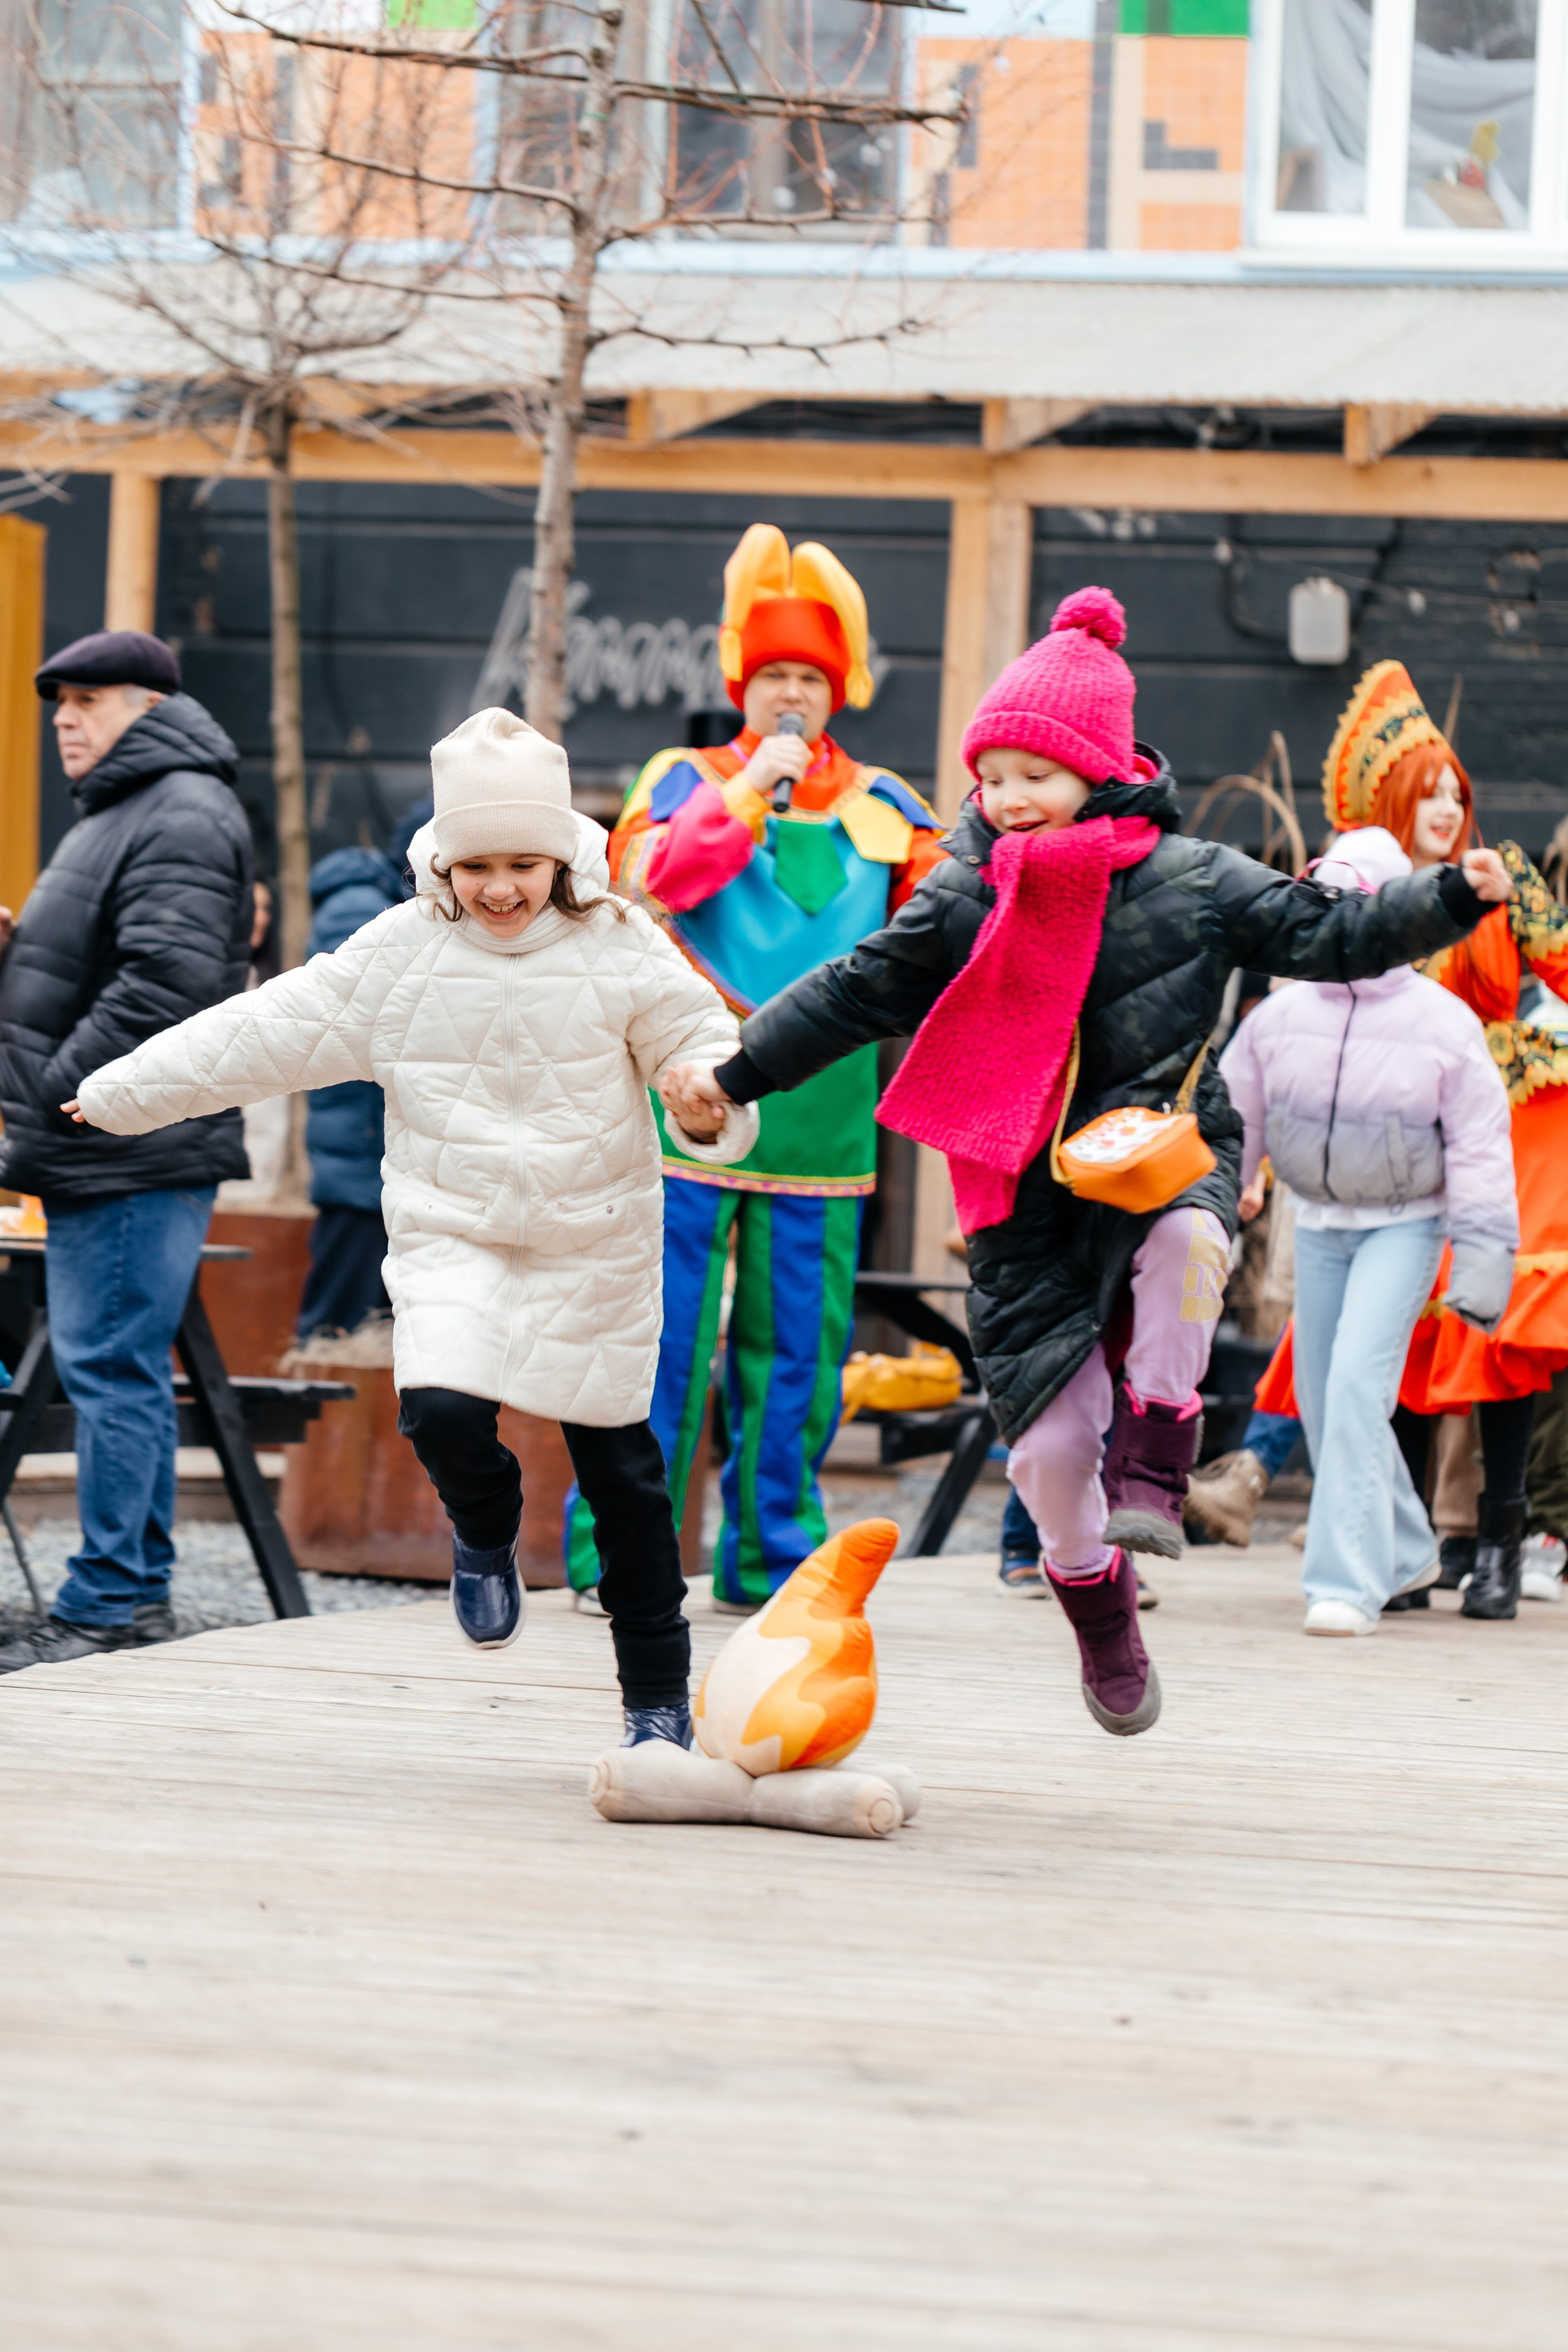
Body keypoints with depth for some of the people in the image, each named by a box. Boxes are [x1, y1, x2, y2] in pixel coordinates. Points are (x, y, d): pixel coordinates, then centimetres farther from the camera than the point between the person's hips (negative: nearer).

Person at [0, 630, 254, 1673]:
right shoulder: (121, 814, 22)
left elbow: (166, 979, -22)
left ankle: (110, 1603, -9)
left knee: (112, 1368, -10)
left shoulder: (183, 817, -12)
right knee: (123, 1371, 12)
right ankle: (140, 1592, 17)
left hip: (138, 1154, -11)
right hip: (99, 1154, 11)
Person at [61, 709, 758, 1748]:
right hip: (452, 1236, 1)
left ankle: (659, 1693, 18)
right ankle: (485, 1530, 13)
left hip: (594, 1245, -1)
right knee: (443, 1409, -24)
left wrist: (719, 1105, -31)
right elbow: (268, 1030, 3)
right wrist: (123, 1091, 5)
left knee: (620, 1467, 4)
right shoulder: (398, 953, -1)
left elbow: (696, 1034, -6)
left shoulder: (619, 947, -5)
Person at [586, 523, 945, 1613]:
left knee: (797, 1346, 5)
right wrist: (750, 789, -12)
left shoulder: (881, 807, 14)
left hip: (820, 1109, 3)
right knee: (661, 1332, -4)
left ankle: (770, 1560, 14)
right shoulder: (688, 780, 7)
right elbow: (651, 877, -11)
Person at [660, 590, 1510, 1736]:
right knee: (1052, 1439, -5)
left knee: (1186, 1241, -40)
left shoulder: (1194, 880, -1)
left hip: (1163, 1153, -2)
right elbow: (861, 990, 10)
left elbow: (1329, 934, -1)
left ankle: (1154, 1469, -25)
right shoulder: (964, 899, 4)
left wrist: (1454, 899, -13)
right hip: (1031, 1192, 2)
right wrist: (736, 1074, 6)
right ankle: (1101, 1615, 22)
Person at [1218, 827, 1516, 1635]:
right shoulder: (1281, 1016, -2)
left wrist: (1482, 1263, -10)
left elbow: (1479, 1150, -7)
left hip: (1404, 1226, -5)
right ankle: (1404, 1554, 31)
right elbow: (1230, 1125, 8)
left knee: (1357, 1381, -20)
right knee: (1321, 1399, 10)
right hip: (1318, 1225, 5)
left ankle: (1347, 1581, -17)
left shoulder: (1444, 1025, -11)